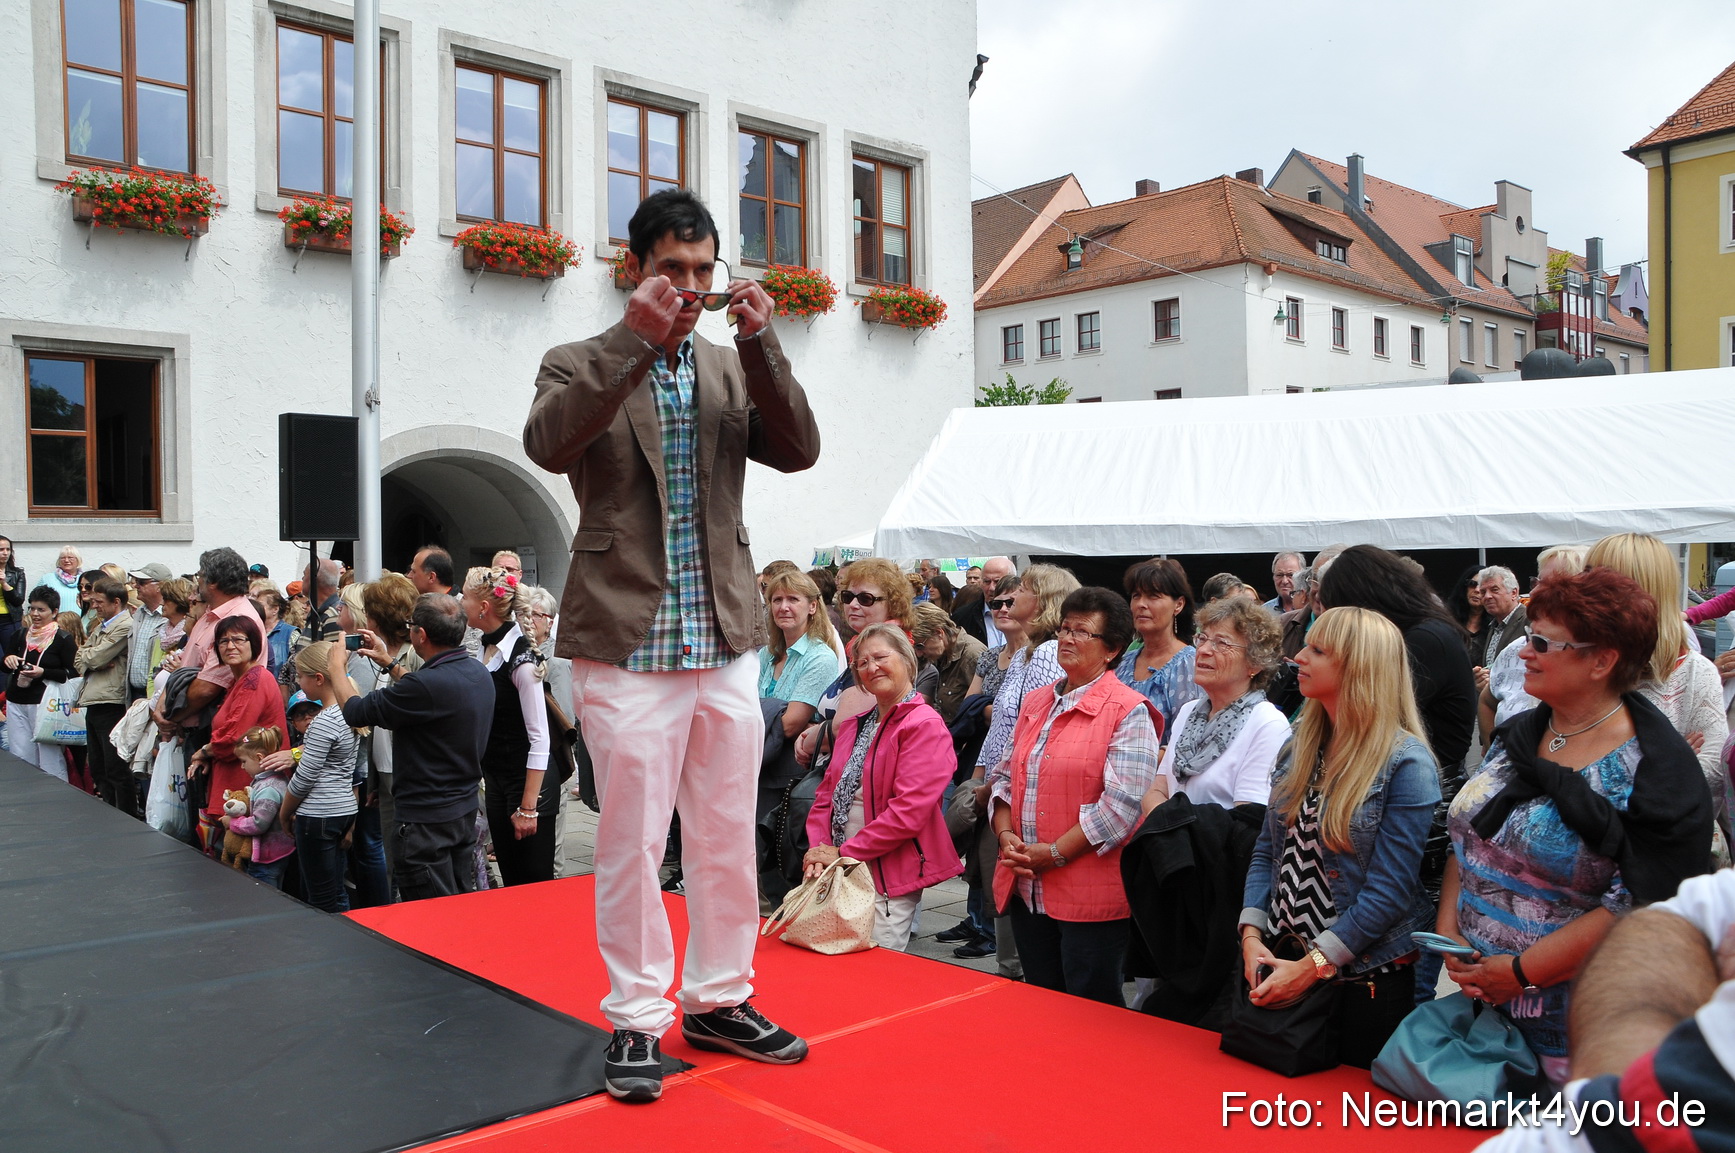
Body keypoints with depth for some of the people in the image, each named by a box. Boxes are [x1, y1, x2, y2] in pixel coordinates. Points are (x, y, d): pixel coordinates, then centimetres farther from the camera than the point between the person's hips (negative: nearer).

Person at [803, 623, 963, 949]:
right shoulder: (853, 726, 15)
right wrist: (819, 850, -4)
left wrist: (843, 853, -15)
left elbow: (908, 811, -19)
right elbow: (826, 794, 14)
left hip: (890, 878, -7)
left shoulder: (926, 725, -11)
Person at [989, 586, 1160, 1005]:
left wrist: (1055, 854, -17)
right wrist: (1006, 835, -3)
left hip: (1091, 894, -6)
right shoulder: (1035, 702, 12)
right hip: (1026, 888, 7)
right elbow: (1004, 776, 14)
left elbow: (1122, 804, -18)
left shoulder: (1129, 712, -10)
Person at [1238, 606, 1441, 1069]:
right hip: (1280, 961, 6)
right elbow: (1267, 851, 8)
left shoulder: (1406, 764, -15)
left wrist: (1310, 967, -19)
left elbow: (1389, 891, -18)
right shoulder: (1300, 746, 5)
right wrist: (1252, 934, -7)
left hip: (1366, 978, -6)